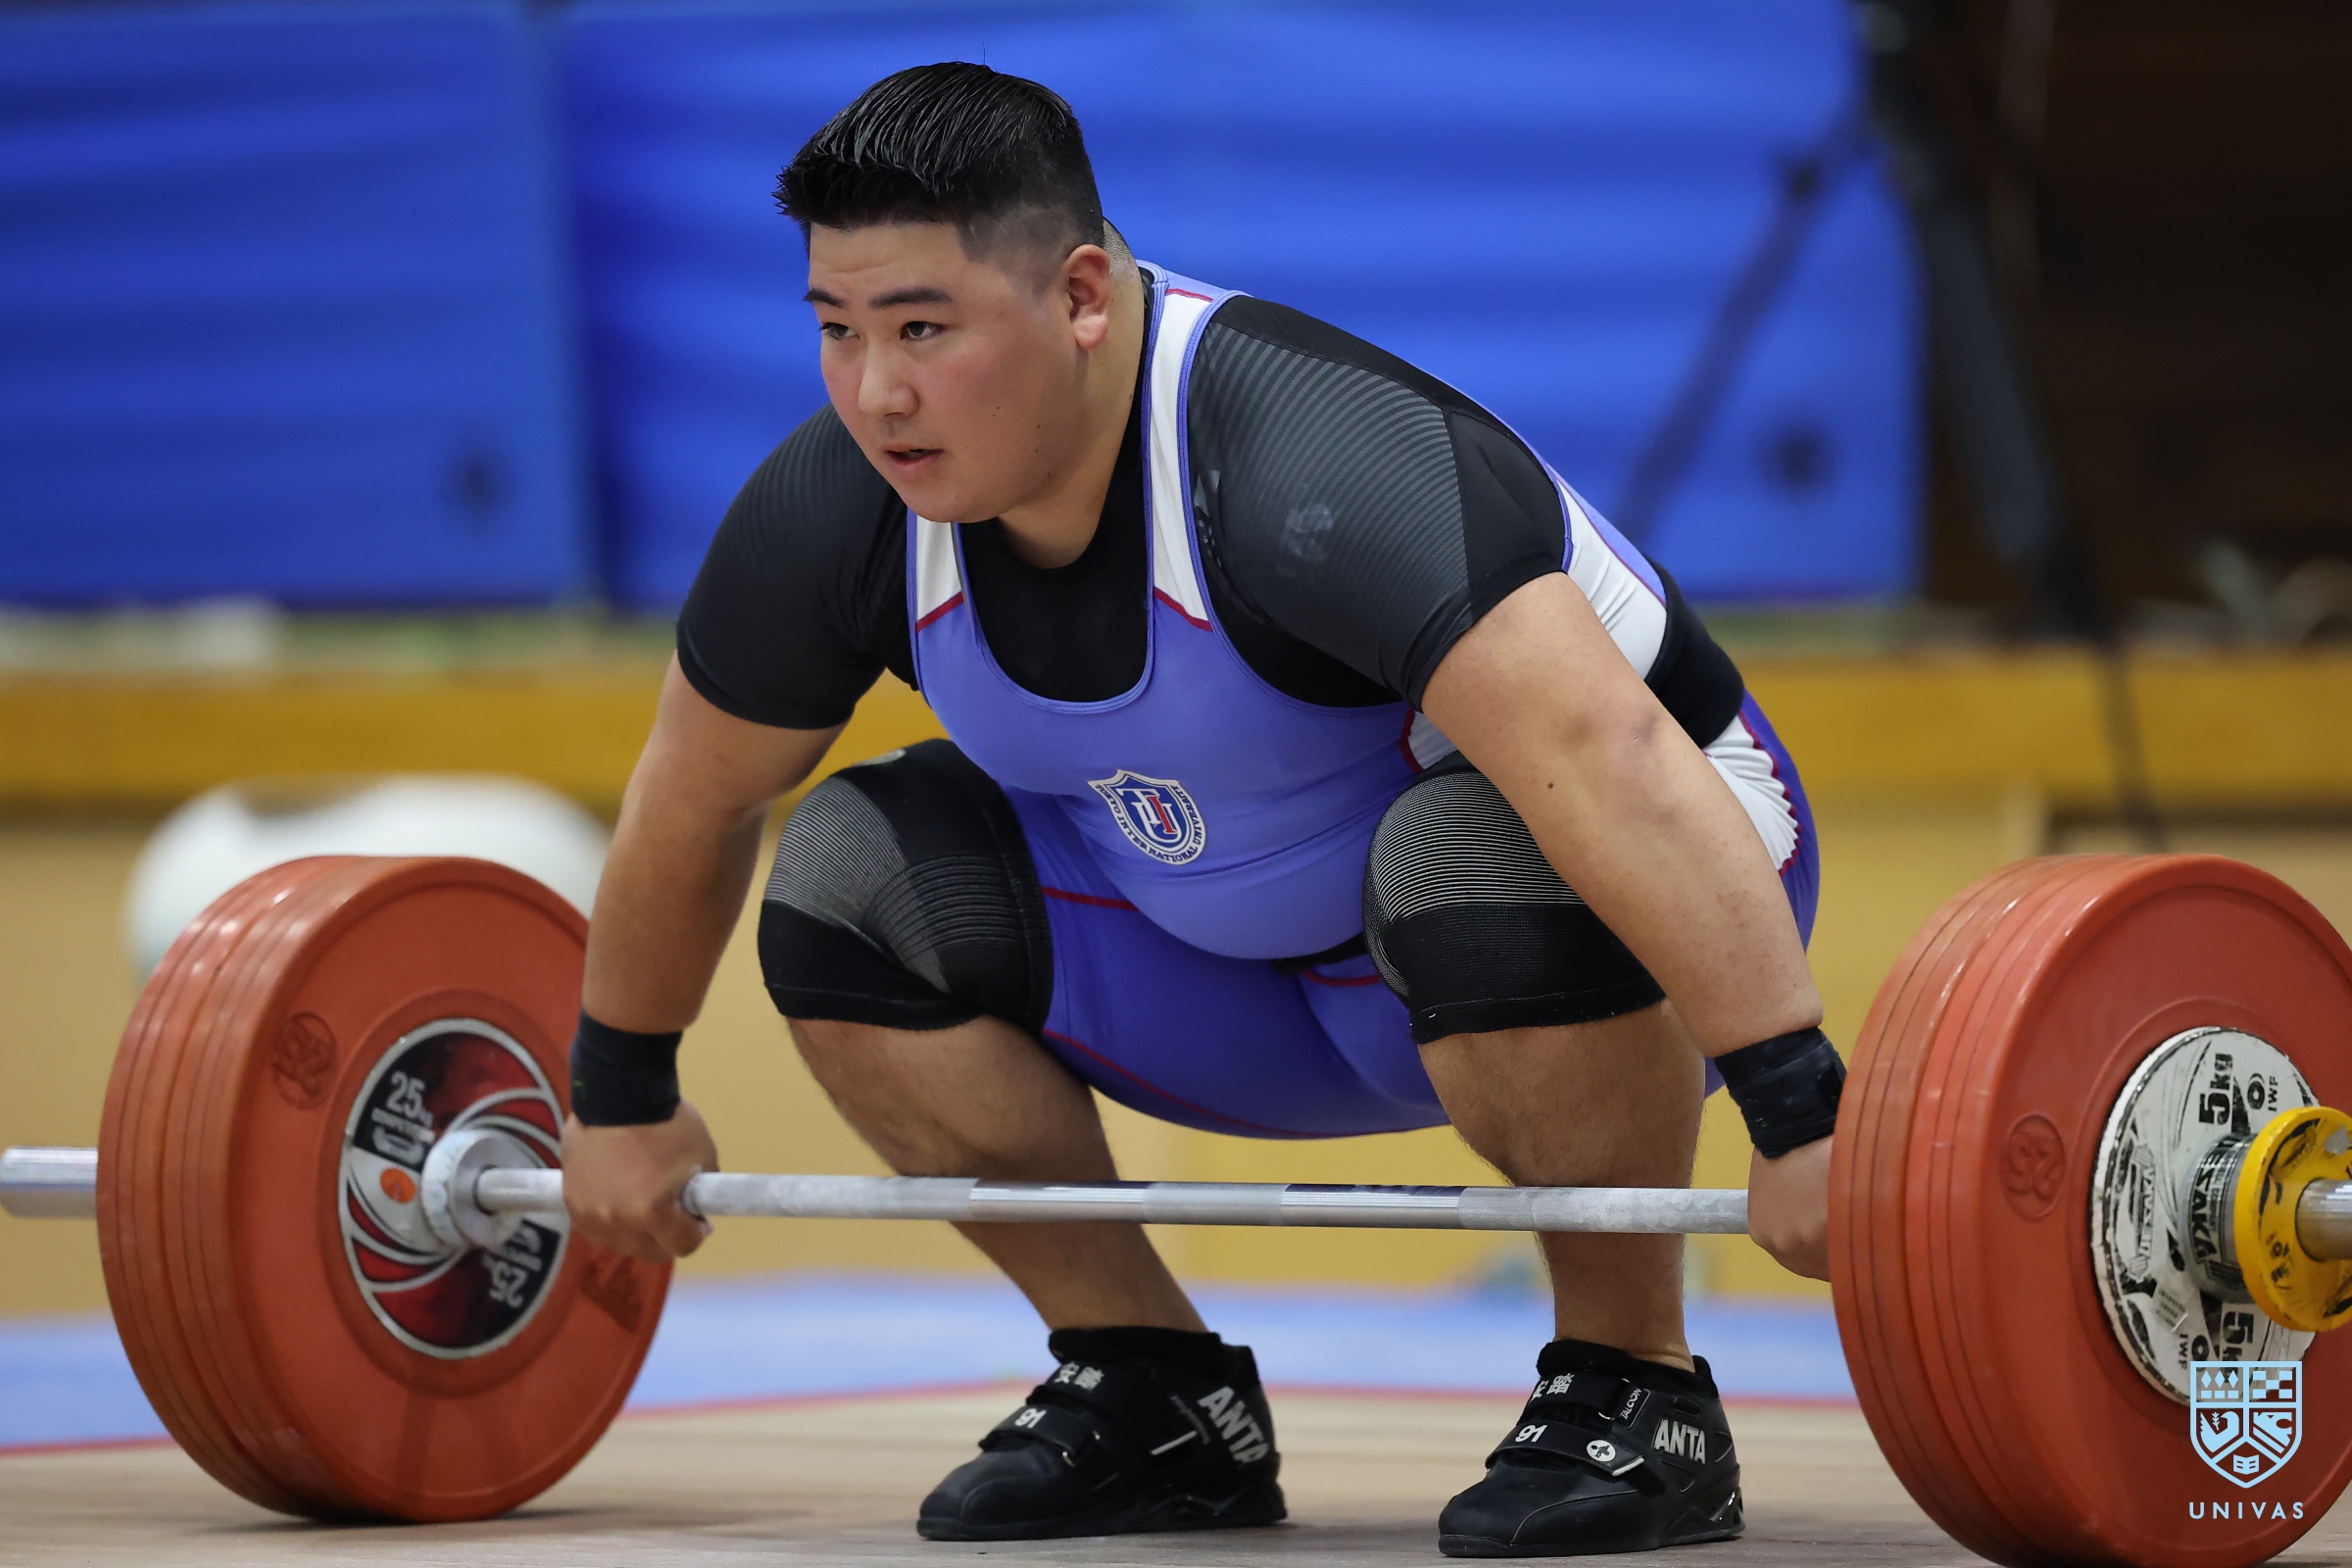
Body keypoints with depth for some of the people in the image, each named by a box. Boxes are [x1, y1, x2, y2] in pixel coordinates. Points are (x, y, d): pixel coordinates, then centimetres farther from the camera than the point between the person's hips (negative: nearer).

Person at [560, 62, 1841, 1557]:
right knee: (851, 878, -11)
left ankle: (1636, 1392, -17)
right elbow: (694, 801, 4)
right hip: (1247, 959, 6)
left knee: (1478, 857, -39)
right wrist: (622, 1095, 15)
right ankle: (1157, 1393, 1)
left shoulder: (1304, 467, -37)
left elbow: (1608, 766, -47)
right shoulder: (833, 514, -16)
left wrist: (1803, 1116, -54)